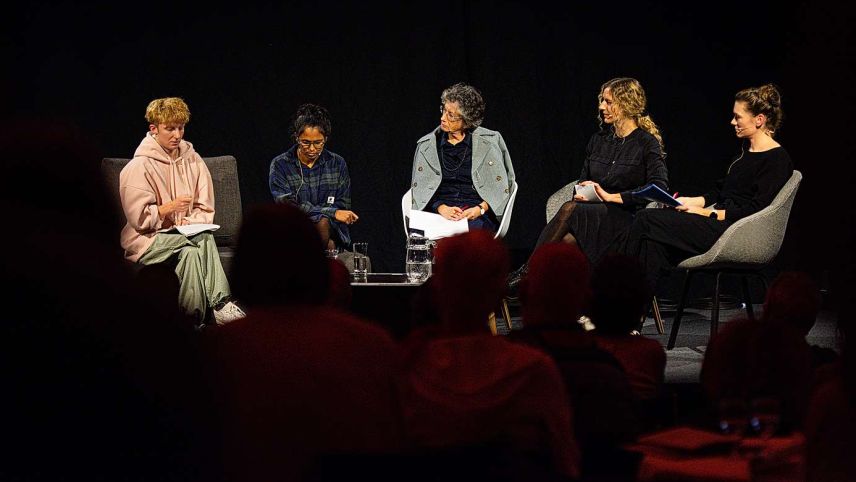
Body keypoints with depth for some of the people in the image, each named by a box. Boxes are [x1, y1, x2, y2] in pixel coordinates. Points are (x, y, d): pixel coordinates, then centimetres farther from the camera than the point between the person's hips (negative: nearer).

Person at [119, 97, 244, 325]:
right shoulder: (139, 167, -4)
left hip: (186, 233, 4)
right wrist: (170, 208, -20)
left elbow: (205, 210, 11)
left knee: (192, 252, -34)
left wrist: (189, 221, -10)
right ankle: (219, 305, -35)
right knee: (204, 239, -32)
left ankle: (197, 317, -37)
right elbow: (138, 218, -9)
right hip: (146, 239, -4)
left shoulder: (193, 161, 11)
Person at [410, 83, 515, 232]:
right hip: (438, 213, 1)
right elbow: (419, 188, 9)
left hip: (478, 215, -1)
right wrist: (441, 208, -11)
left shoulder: (490, 141, 7)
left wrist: (481, 209, -11)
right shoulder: (426, 145, 13)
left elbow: (502, 186, 6)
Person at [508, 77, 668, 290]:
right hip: (592, 214, 5)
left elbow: (660, 185, -13)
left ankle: (526, 271, -30)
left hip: (625, 220, -5)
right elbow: (582, 181, 24)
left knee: (569, 210, -32)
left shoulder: (647, 143, 0)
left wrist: (612, 197, -15)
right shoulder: (598, 140, 18)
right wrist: (581, 194, -2)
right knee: (566, 239, -32)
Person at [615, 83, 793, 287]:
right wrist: (691, 202, 8)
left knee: (647, 220, -20)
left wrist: (708, 213, -15)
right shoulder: (746, 148, 20)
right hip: (717, 222, 9)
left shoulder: (777, 159, -9)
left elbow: (755, 209, -16)